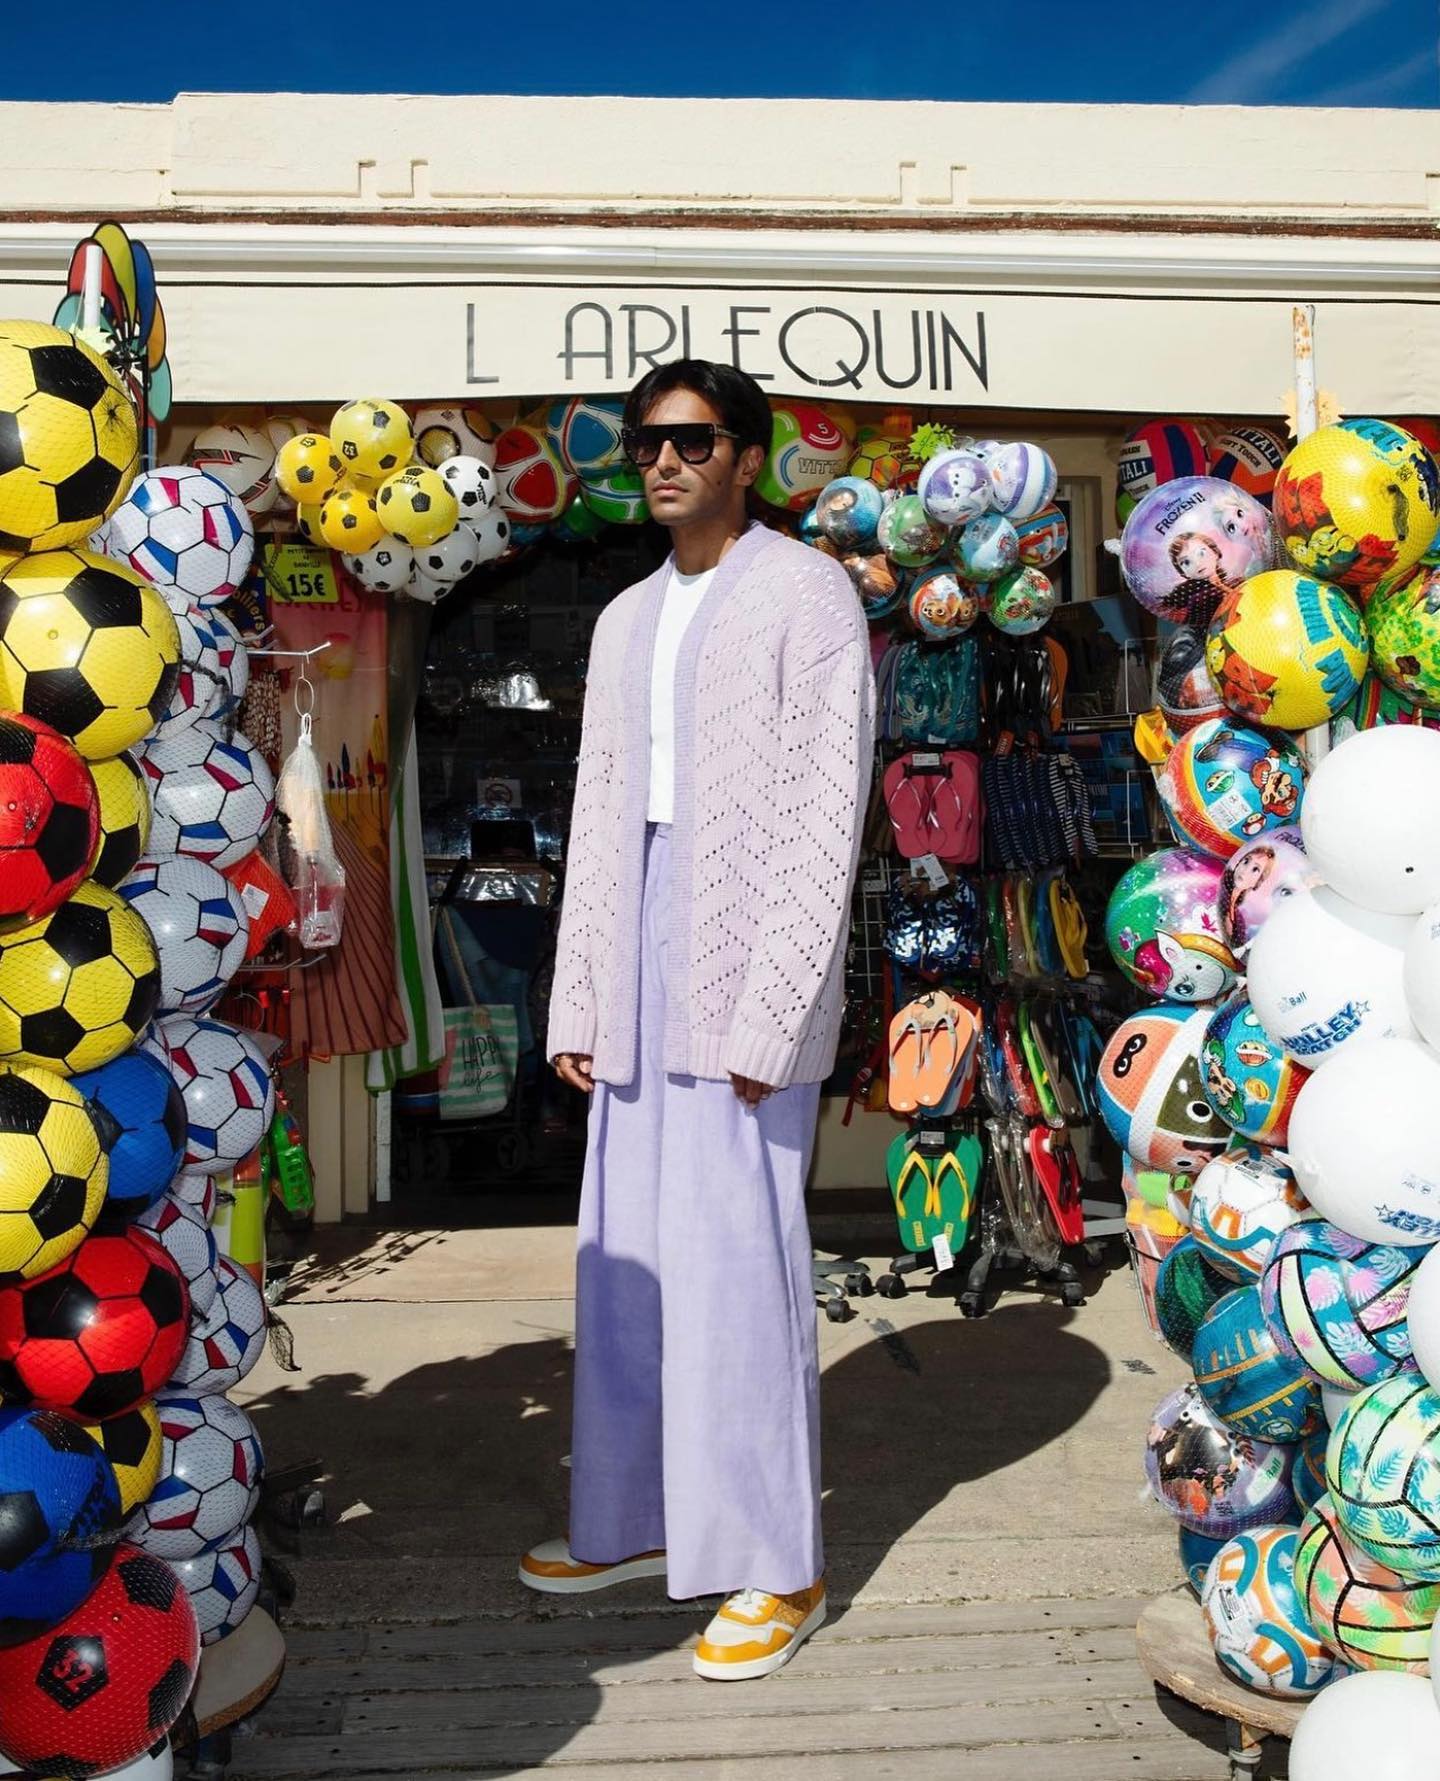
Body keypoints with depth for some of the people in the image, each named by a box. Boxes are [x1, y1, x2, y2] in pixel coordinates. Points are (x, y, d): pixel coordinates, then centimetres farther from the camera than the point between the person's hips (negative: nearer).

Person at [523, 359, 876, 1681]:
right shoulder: (627, 620, 19)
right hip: (643, 976, 7)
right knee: (623, 1258, 10)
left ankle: (780, 1568, 11)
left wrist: (767, 1014, -16)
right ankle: (633, 1522, 26)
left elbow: (826, 815, -10)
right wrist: (577, 1001, 12)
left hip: (747, 973, -7)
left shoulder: (806, 594, -2)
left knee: (738, 1264, -4)